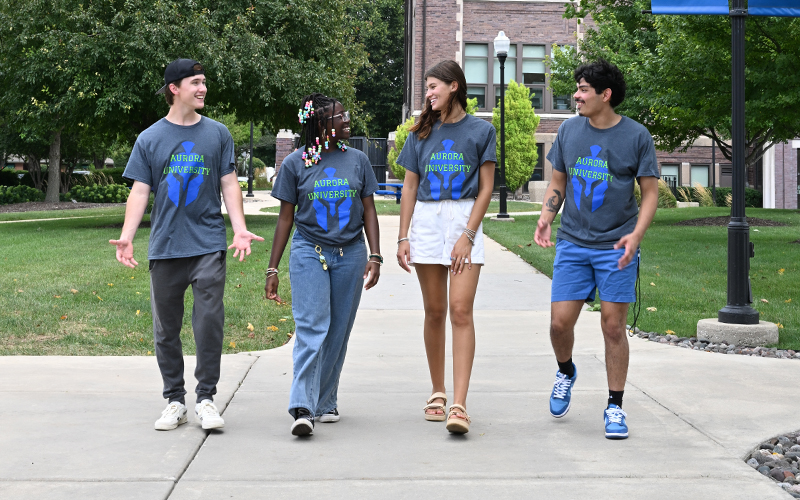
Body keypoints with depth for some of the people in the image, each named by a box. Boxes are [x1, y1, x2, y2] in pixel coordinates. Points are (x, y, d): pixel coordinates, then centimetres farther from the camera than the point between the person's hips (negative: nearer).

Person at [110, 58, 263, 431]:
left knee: (209, 322, -8)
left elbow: (229, 185, 7)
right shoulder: (149, 139, 7)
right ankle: (175, 401, 18)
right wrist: (126, 237, -11)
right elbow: (140, 191, 3)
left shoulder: (217, 133, 8)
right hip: (165, 247, 1)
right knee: (166, 329, 7)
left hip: (208, 245, -1)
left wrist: (240, 230, -7)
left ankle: (206, 399, 4)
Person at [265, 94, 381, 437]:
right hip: (309, 253, -3)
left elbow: (369, 211, 9)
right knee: (311, 329, -13)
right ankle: (303, 409, -18)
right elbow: (286, 217, 5)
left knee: (338, 332, 5)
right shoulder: (295, 163, 1)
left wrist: (375, 256, -2)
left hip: (350, 254, 3)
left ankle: (325, 403, 16)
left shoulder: (357, 160, 7)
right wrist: (272, 269, 3)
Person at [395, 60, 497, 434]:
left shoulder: (480, 131, 3)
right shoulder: (422, 133, 12)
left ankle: (459, 405, -16)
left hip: (465, 219, -3)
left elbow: (486, 189, 0)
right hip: (427, 221, 3)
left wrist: (467, 235, -10)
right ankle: (437, 392, 20)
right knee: (434, 312, 7)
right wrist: (403, 236, 5)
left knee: (461, 311, -12)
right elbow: (410, 186, 13)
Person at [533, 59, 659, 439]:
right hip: (572, 243, 3)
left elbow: (650, 193, 0)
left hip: (616, 249, -3)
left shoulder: (636, 136, -3)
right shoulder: (569, 130, 6)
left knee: (613, 326, -1)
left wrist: (636, 235, -15)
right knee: (560, 322, -3)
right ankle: (566, 372, 30)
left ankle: (615, 407, 12)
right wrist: (545, 218, -3)